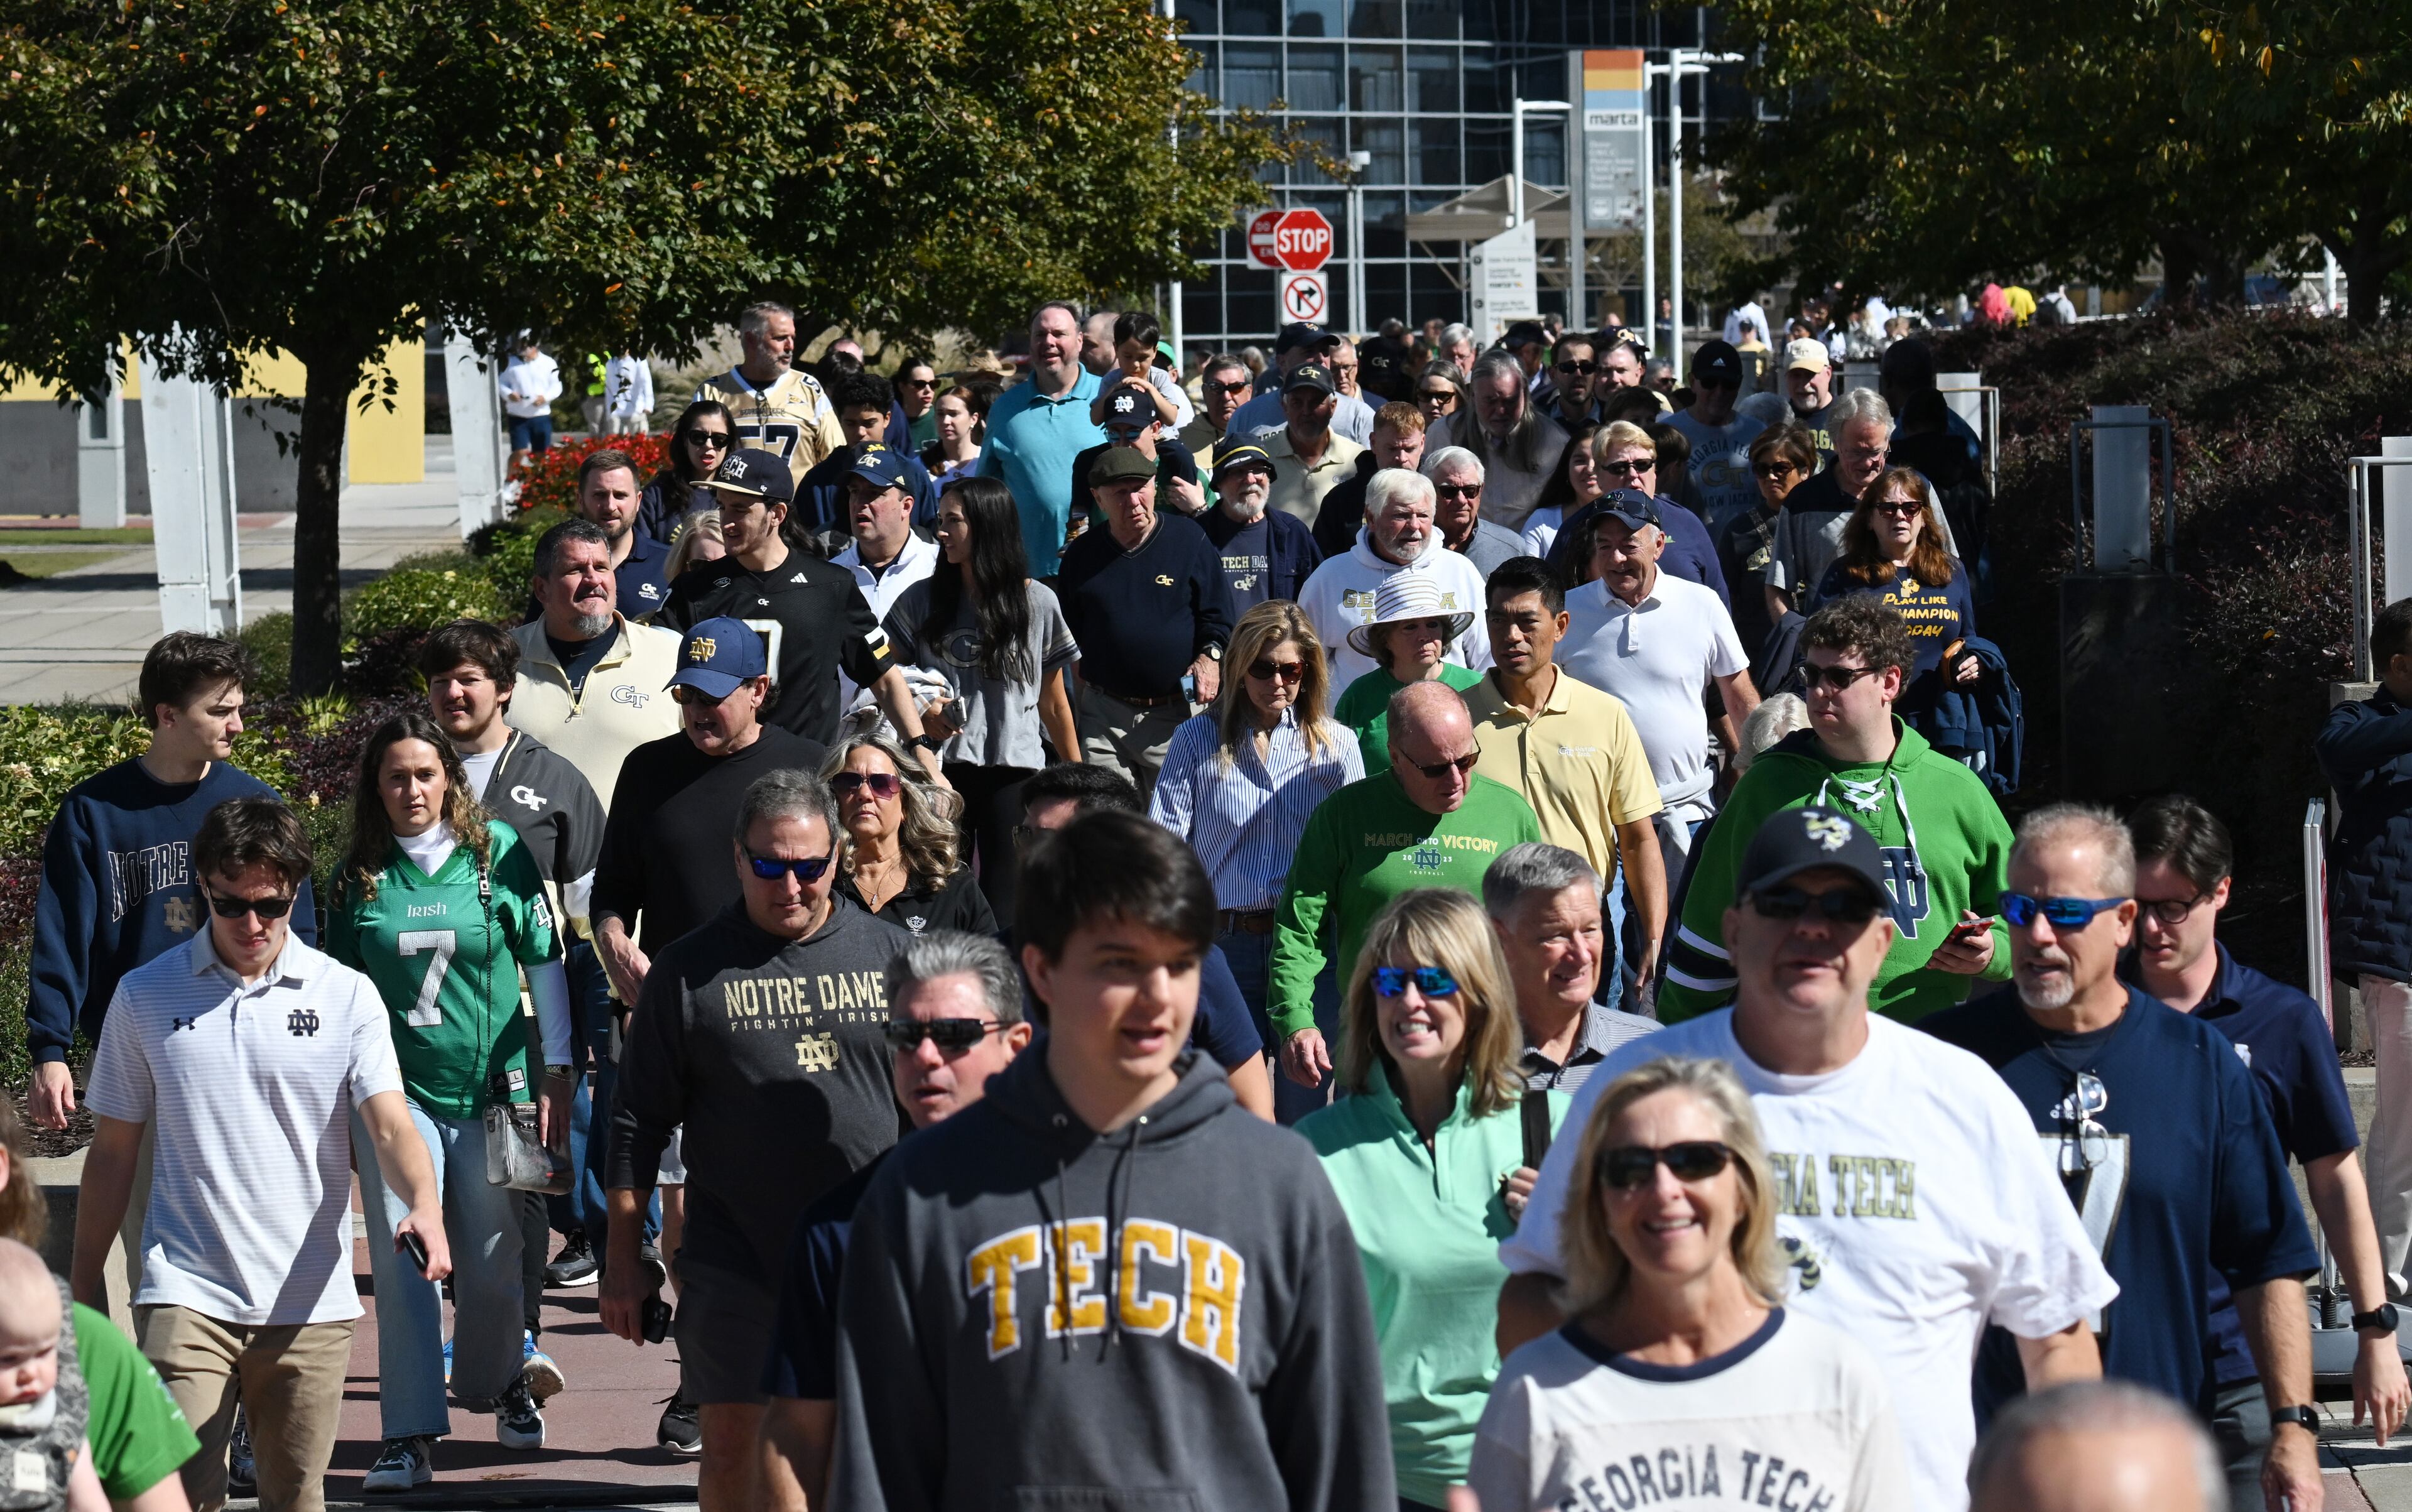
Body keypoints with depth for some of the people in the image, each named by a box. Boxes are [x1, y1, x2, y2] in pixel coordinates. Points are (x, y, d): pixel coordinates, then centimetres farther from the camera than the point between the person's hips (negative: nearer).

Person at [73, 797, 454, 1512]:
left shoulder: (347, 996, 2)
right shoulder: (144, 997, 5)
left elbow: (388, 1124, -8)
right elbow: (113, 1149, 11)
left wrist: (424, 1205, -29)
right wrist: (84, 1284, 12)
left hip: (311, 1300, 1)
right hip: (185, 1293, -1)